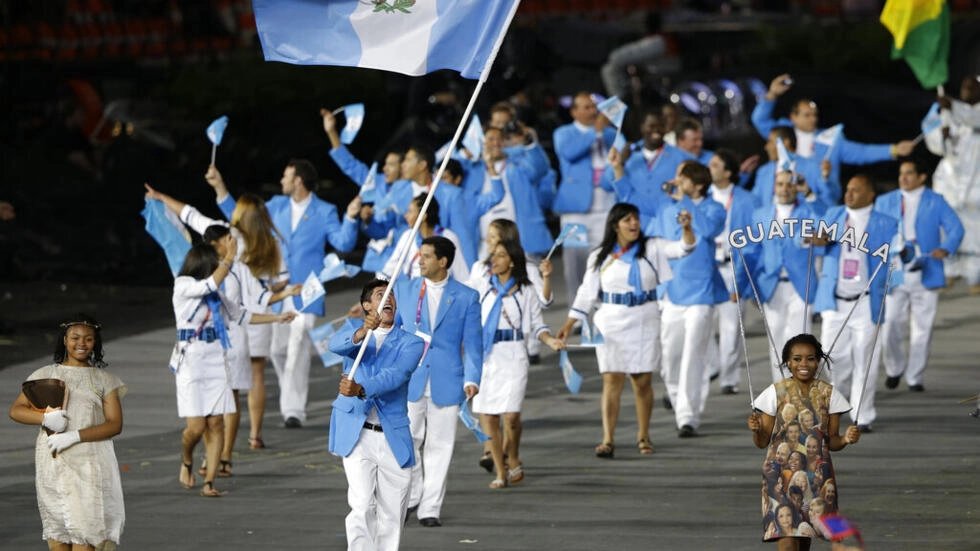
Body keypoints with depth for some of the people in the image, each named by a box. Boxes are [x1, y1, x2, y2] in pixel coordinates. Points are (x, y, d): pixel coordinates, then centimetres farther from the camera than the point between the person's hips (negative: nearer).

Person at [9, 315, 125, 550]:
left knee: (83, 531, -10)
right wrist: (45, 418, -14)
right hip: (52, 464, 2)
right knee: (56, 528, 4)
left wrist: (74, 436, -15)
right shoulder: (46, 375, 9)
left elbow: (114, 424, -2)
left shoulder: (104, 380, 6)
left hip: (89, 466, -2)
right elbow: (16, 410, 6)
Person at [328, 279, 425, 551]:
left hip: (393, 438, 2)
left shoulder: (410, 343, 4)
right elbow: (336, 345, -17)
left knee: (392, 516, 7)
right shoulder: (354, 331, 8)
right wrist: (363, 333, -39)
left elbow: (395, 375, -15)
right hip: (356, 434, -1)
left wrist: (361, 390, -35)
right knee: (361, 506, -16)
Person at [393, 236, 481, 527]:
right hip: (409, 380, 1)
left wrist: (471, 379, -10)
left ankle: (430, 508, 9)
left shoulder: (466, 297, 2)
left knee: (439, 447, 2)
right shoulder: (404, 289, 7)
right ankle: (411, 498, 18)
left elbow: (473, 343, 2)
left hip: (445, 382, -1)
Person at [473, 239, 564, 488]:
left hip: (513, 357, -3)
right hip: (484, 355, 3)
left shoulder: (526, 291, 3)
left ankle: (513, 460, 15)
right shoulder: (484, 287, 12)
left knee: (510, 415, -14)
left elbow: (536, 325, 7)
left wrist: (550, 340, -10)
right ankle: (500, 472, 9)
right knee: (486, 416, -2)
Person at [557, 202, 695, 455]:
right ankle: (608, 440, -10)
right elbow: (587, 292, 7)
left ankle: (643, 436, 18)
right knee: (612, 381, -7)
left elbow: (683, 248, -6)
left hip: (644, 323, 1)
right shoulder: (600, 257, 4)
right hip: (611, 323, -1)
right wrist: (569, 323, 2)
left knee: (643, 381, 5)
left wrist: (686, 228, -26)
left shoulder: (652, 248, 4)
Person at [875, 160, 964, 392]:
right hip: (894, 275, 1)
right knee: (890, 327, -7)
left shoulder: (935, 202, 6)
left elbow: (955, 228, -2)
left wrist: (946, 248, -22)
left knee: (922, 330, 1)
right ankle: (894, 368, 17)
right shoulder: (885, 202, 13)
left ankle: (914, 378, 12)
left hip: (925, 276, -1)